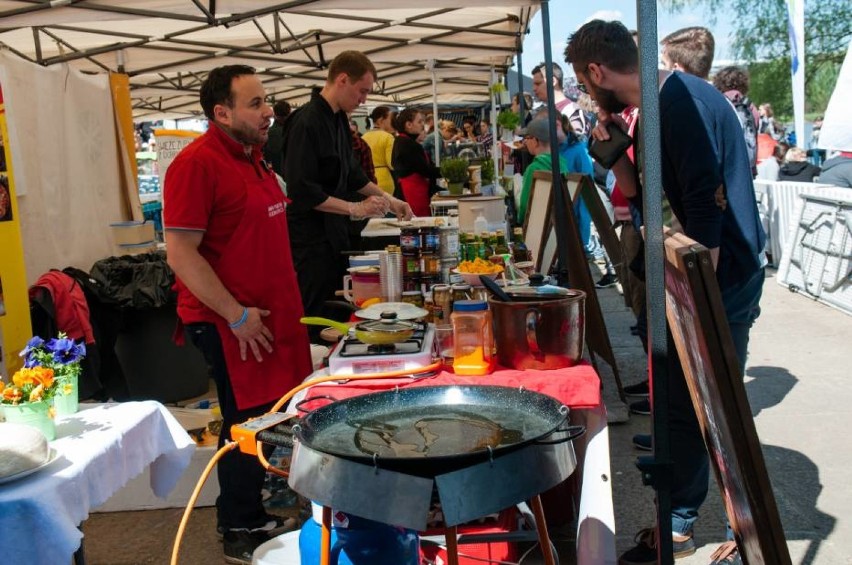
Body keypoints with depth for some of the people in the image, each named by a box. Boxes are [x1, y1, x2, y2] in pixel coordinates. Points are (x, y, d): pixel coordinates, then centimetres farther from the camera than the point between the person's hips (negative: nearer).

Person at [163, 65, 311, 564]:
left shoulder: (252, 157, 13)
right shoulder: (198, 163, -16)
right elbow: (181, 252, -20)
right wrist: (236, 315, -19)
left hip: (273, 315, 9)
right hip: (231, 323, -8)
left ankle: (259, 516, 30)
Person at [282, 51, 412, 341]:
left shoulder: (338, 119, 10)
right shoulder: (307, 123, -19)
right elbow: (302, 191, -24)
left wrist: (387, 198, 13)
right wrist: (356, 209, -22)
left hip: (335, 232, 9)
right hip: (311, 239, -9)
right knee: (312, 318, -1)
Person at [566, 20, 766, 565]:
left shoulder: (684, 103, -19)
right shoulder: (667, 103, 11)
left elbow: (706, 208, -24)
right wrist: (616, 151, 2)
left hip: (721, 282, -10)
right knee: (681, 404, 15)